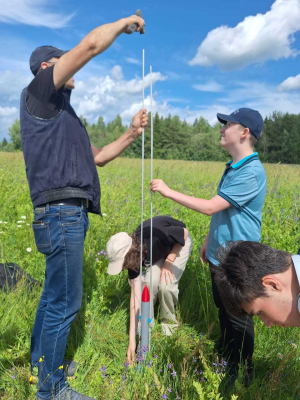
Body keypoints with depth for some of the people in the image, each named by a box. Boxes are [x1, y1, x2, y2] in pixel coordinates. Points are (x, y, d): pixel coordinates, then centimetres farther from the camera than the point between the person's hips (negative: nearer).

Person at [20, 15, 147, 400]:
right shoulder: (38, 91, -1)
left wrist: (131, 133, 15)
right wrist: (126, 22, 7)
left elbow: (99, 158, 25)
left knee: (53, 295, 19)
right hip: (61, 213, -10)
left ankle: (40, 363, 36)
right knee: (64, 304, -2)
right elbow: (90, 45, -9)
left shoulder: (65, 115, 25)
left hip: (67, 214, 10)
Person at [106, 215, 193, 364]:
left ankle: (169, 323, 5)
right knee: (151, 282, -25)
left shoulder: (156, 236, -43)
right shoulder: (133, 256, -27)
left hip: (179, 243, -3)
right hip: (158, 251, 3)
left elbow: (184, 232, -22)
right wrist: (132, 339, -24)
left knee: (166, 285, -25)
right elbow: (136, 294, -24)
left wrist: (169, 261, -24)